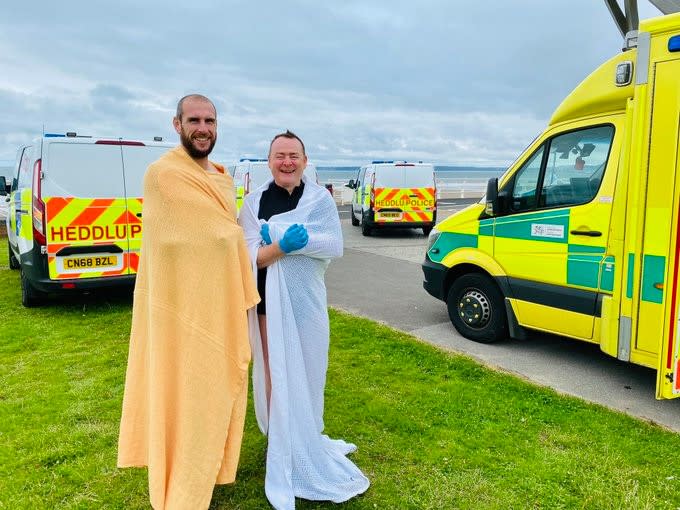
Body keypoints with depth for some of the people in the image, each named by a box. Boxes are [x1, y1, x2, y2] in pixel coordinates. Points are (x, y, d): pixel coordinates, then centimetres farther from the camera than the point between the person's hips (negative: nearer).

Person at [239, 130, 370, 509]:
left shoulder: (320, 198, 0)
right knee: (277, 376, 5)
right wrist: (282, 245, -26)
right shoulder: (255, 202, -1)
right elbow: (250, 257, -9)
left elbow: (336, 246, -8)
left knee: (306, 373, 12)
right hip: (269, 302, -1)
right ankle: (285, 453, 19)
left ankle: (304, 442, 34)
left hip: (306, 300, 1)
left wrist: (301, 239, -22)